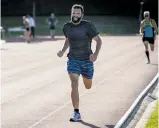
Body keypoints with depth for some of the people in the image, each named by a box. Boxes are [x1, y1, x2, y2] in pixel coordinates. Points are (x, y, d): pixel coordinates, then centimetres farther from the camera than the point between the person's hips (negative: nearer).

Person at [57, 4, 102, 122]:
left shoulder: (88, 25, -15)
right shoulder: (66, 27, -2)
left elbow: (99, 40, -9)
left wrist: (96, 53, -25)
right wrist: (63, 51, 4)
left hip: (87, 60, -1)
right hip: (73, 60, 1)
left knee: (88, 86, 17)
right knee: (74, 85, -17)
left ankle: (86, 77, 56)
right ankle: (77, 114, -12)